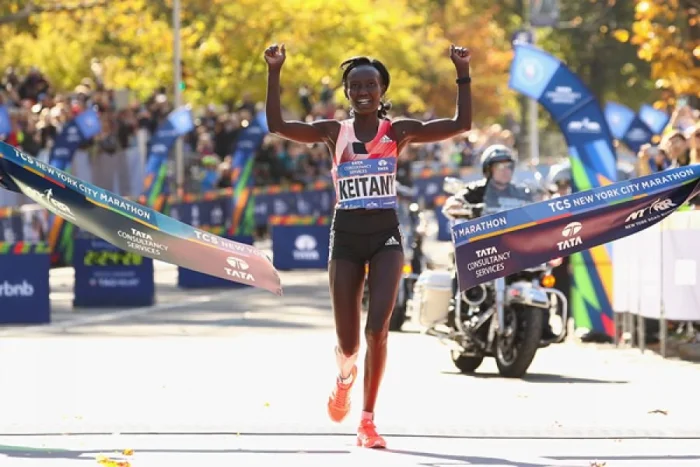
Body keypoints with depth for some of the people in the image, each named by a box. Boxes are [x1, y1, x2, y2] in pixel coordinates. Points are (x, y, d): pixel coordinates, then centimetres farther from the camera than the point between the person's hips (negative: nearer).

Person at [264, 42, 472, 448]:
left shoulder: (398, 131, 2)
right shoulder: (334, 132, 4)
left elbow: (462, 124, -5)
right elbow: (277, 125, -6)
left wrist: (463, 74, -13)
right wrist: (275, 73, -14)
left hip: (386, 235, -1)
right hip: (346, 235, 1)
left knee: (378, 328, -17)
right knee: (348, 342, 4)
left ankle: (368, 421, -8)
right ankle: (346, 375, 42)